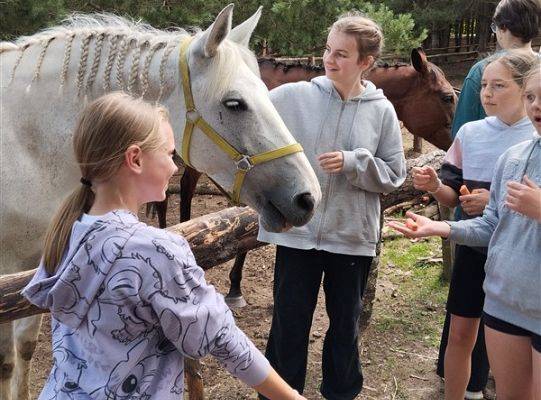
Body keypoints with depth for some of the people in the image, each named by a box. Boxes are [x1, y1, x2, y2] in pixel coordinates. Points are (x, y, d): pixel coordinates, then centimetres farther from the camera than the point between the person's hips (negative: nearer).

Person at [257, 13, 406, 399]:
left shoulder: (382, 111, -3)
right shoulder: (293, 96, -5)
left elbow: (394, 175, -1)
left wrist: (353, 163, -17)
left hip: (353, 236, 1)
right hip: (297, 231, 0)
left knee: (345, 324, 18)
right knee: (289, 324, 11)